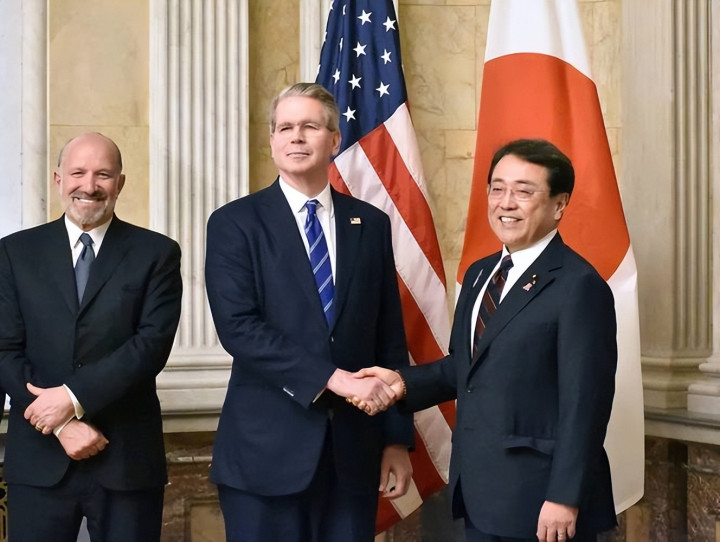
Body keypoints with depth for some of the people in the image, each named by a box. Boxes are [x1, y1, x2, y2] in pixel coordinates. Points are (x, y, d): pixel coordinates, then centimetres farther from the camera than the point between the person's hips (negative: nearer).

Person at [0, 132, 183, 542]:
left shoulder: (157, 253, 3)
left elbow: (152, 344, -8)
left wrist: (74, 397, -16)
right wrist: (61, 424, -11)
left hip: (126, 458, -1)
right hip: (40, 459, 1)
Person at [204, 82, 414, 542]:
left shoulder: (371, 224, 9)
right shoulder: (235, 223, -1)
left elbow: (390, 337, 9)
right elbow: (237, 327, -13)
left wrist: (398, 438, 6)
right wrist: (332, 378, -20)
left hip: (353, 449, 3)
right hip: (268, 450, -3)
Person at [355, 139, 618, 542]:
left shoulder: (579, 286, -14)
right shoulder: (480, 274, 13)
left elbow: (584, 402, -17)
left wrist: (565, 498, -19)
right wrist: (405, 382, 1)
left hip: (538, 497, -8)